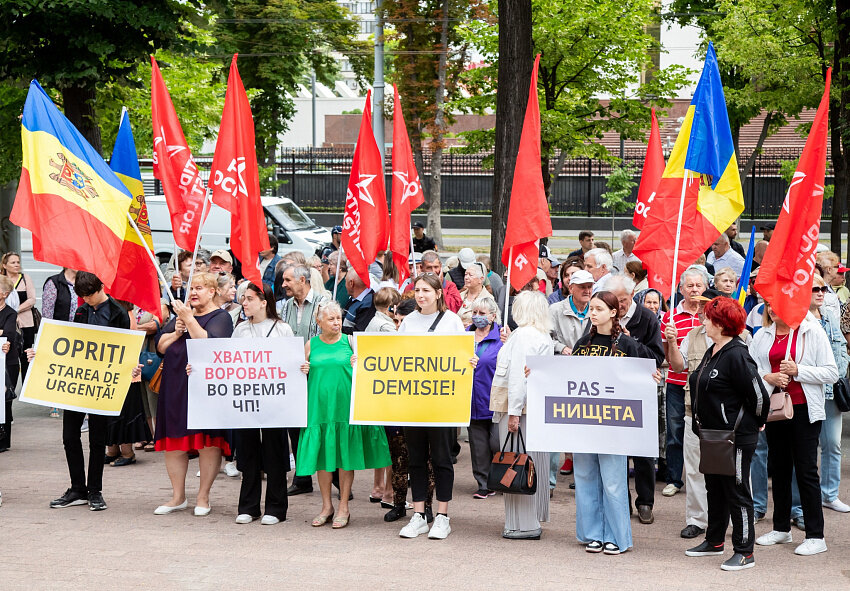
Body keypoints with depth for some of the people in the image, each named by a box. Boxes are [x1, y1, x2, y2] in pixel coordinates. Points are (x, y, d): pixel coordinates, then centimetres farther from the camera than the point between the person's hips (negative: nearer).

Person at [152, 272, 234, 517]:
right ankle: (178, 497, 14)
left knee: (208, 442, -4)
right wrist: (176, 333, -4)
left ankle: (203, 497, 5)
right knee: (175, 441, 6)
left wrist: (189, 320, -17)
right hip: (176, 385, 6)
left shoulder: (220, 317, 0)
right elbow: (160, 346, 13)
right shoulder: (182, 313, 18)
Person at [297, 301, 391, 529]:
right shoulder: (311, 345, 8)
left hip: (345, 405, -2)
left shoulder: (350, 342, 4)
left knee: (345, 457, 1)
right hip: (319, 406, 2)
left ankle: (343, 508, 10)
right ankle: (326, 506, 17)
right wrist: (303, 372, -4)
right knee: (322, 456, 4)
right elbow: (305, 372, 18)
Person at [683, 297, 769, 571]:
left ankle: (744, 553, 4)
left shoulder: (736, 355, -21)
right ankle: (714, 541, 33)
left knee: (736, 492, -3)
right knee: (714, 489, 19)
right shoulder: (712, 351, 9)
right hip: (712, 434, 10)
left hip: (737, 437, -10)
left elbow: (759, 395, -20)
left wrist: (755, 423, -5)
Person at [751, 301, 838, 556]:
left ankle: (815, 536, -1)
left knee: (806, 470, -5)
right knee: (779, 468, 12)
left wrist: (797, 370, -17)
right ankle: (781, 528, 24)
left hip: (804, 410, -5)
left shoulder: (812, 332, -4)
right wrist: (768, 377, -11)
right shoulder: (762, 336, 9)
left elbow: (831, 373, -8)